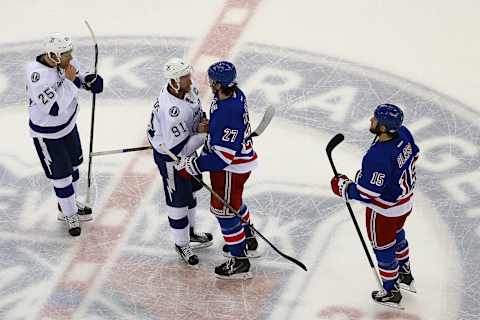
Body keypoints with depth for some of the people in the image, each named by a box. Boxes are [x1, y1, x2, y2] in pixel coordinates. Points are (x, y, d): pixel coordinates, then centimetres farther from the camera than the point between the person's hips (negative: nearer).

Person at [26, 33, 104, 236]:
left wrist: (89, 80, -17)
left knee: (73, 166, 23)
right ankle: (69, 215, 28)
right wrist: (70, 81, -33)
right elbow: (54, 108, -37)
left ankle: (69, 205, 47)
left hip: (68, 124, 8)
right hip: (47, 133, -8)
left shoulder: (64, 61, -14)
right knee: (61, 176, 6)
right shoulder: (37, 75, -36)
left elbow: (77, 76, 7)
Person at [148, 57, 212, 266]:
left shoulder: (188, 89, -13)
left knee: (190, 190, 26)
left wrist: (202, 124, -14)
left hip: (187, 149, 9)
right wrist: (204, 134, -28)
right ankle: (181, 244, 30)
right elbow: (178, 149, -34)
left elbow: (197, 110, 7)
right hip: (170, 157, -9)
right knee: (178, 201, 9)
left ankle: (190, 232, 49)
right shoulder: (171, 111, -39)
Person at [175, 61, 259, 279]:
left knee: (224, 210, 6)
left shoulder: (228, 114, -37)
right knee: (234, 202, 30)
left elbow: (223, 156, -33)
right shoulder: (235, 94, -7)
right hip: (241, 158, 10)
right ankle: (248, 238, 54)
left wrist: (193, 165, -27)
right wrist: (207, 146, 18)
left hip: (232, 168, -10)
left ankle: (239, 261, 20)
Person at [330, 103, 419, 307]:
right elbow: (413, 156, 6)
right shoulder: (403, 134, -15)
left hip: (385, 211, -8)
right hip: (406, 201, 8)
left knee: (384, 248, 16)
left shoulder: (378, 157, -40)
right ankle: (405, 276, 56)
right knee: (397, 236, 34)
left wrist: (343, 187, -16)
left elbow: (368, 194, -32)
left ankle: (391, 293, 37)